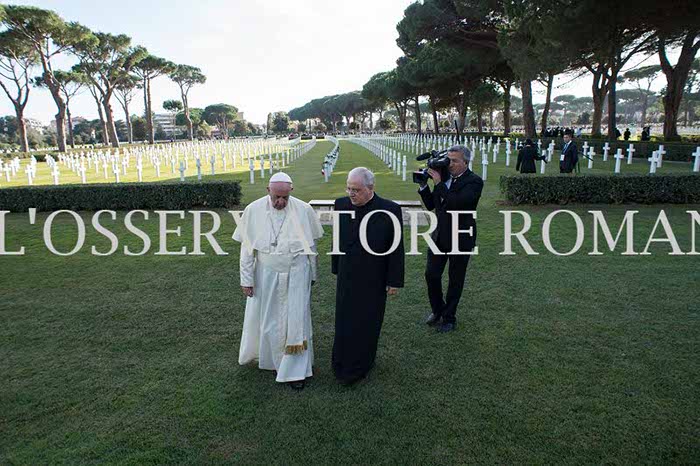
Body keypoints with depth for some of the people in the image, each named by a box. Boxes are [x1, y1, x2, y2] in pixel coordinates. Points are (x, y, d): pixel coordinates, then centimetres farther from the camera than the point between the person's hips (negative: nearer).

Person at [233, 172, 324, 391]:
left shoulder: (304, 210, -10)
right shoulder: (253, 210, -10)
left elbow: (311, 245, 2)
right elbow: (247, 247, -3)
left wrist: (312, 274, 8)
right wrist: (246, 279, -2)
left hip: (296, 275, -1)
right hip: (266, 276, 1)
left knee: (296, 320, 3)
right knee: (268, 319, 16)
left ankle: (294, 370, 17)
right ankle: (270, 358, 41)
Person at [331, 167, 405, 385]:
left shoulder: (390, 210, -16)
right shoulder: (341, 204, -5)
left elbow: (396, 249, -10)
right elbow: (338, 240, 6)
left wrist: (394, 281, -7)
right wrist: (336, 268, 10)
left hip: (373, 281, -3)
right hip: (346, 278, 3)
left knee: (367, 325, 12)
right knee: (344, 323, 14)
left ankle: (359, 368, 31)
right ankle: (342, 365, 32)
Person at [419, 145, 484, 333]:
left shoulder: (474, 181, -14)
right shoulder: (444, 178, 4)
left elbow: (456, 202, -29)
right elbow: (430, 205, 7)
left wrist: (438, 183, -24)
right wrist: (423, 185, -5)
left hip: (460, 238, -5)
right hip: (439, 236, 5)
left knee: (455, 280, 10)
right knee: (431, 274, 7)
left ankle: (449, 317, 27)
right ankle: (437, 310, 31)